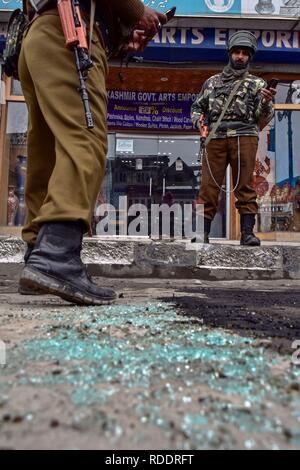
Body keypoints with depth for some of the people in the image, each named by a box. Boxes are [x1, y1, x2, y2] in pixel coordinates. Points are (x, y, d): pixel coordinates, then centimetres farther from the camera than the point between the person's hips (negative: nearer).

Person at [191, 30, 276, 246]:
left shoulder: (257, 83, 18)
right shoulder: (212, 82, 24)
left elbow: (263, 118, 10)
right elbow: (197, 107, 29)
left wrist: (266, 103, -12)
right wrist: (199, 120, 7)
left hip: (244, 136, -1)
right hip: (215, 137, 1)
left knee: (245, 186, -6)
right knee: (209, 186, -5)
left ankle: (247, 232, -4)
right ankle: (203, 233, -3)